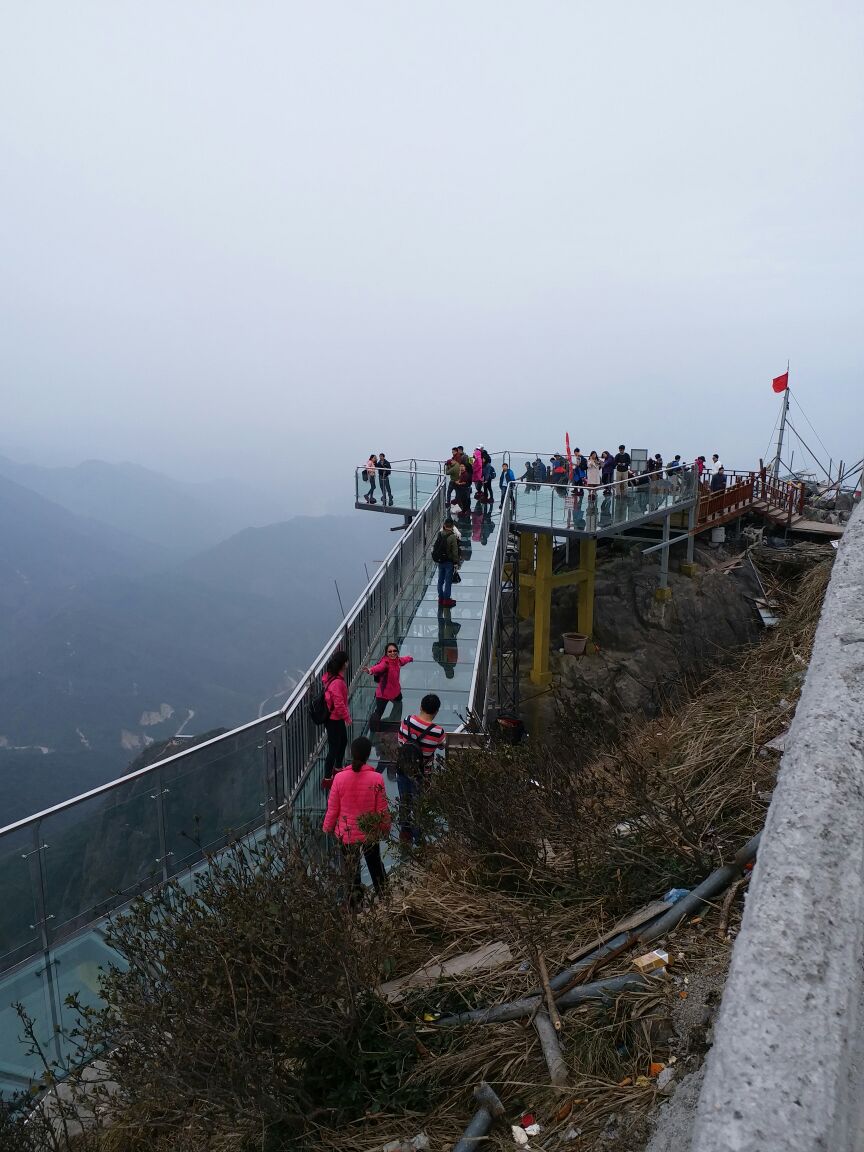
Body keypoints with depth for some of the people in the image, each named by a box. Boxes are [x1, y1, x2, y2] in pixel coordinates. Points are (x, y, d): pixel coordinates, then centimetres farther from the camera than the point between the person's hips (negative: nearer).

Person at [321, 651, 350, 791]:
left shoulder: (331, 676, 0)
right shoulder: (337, 682, -31)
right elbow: (339, 704, -28)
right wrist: (347, 717, -12)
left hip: (337, 718, 10)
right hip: (334, 720, -10)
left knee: (343, 742, 25)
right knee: (334, 748, 1)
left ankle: (337, 769, 44)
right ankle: (327, 779, 12)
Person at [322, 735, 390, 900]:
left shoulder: (340, 777, -19)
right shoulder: (376, 778, -20)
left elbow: (332, 808, -9)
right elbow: (382, 810, -11)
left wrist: (327, 828, 9)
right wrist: (385, 829, 8)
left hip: (346, 833, 0)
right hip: (370, 833, 0)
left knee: (351, 868, 22)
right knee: (375, 864, 25)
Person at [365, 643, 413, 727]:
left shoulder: (397, 660, -7)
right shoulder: (385, 662, -30)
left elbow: (403, 660, 19)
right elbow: (379, 667, -54)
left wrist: (409, 658, 42)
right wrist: (371, 670, -77)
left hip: (395, 691, 8)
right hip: (383, 693, -8)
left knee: (398, 705, 32)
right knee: (378, 711, -9)